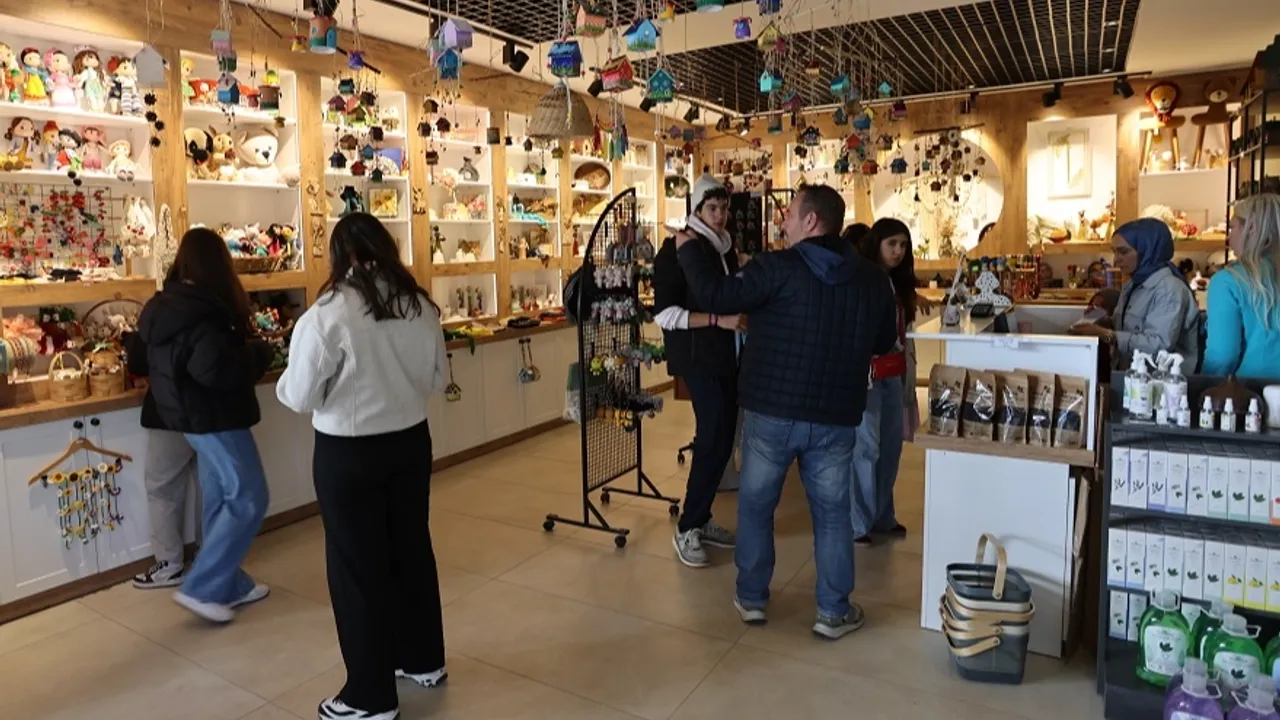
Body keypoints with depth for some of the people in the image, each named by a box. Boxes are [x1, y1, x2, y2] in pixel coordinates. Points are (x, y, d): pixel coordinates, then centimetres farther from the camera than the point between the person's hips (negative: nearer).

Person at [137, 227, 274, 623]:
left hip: (191, 415, 10)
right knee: (248, 500, -2)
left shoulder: (165, 305, 9)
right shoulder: (202, 312, -22)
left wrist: (242, 348, 16)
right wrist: (259, 352, -12)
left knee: (220, 502, 15)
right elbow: (218, 370, -30)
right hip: (214, 418, -10)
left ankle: (230, 585, 24)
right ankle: (200, 587, 2)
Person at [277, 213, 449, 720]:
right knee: (412, 547, 19)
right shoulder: (421, 306, -3)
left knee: (358, 565, 8)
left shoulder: (327, 315, -18)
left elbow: (299, 397, -12)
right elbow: (438, 378, 7)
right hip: (411, 441, 5)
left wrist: (283, 382, 9)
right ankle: (423, 660, 37)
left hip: (348, 452, -5)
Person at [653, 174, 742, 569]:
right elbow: (664, 313, -15)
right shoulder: (678, 248, -8)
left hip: (727, 354, 8)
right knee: (714, 437, -12)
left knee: (723, 437, 7)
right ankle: (686, 529, 2)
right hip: (697, 356, -7)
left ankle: (701, 520, 21)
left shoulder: (726, 246, 14)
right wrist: (717, 320, -21)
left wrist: (742, 314, 6)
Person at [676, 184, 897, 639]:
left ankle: (751, 598, 26)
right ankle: (834, 611, 21)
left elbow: (715, 297, -14)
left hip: (772, 412, -3)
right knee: (832, 512, 14)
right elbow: (885, 342, 14)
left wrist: (687, 249, 1)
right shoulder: (873, 278, 3)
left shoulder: (778, 268, -13)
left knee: (755, 505, 15)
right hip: (837, 418, 3)